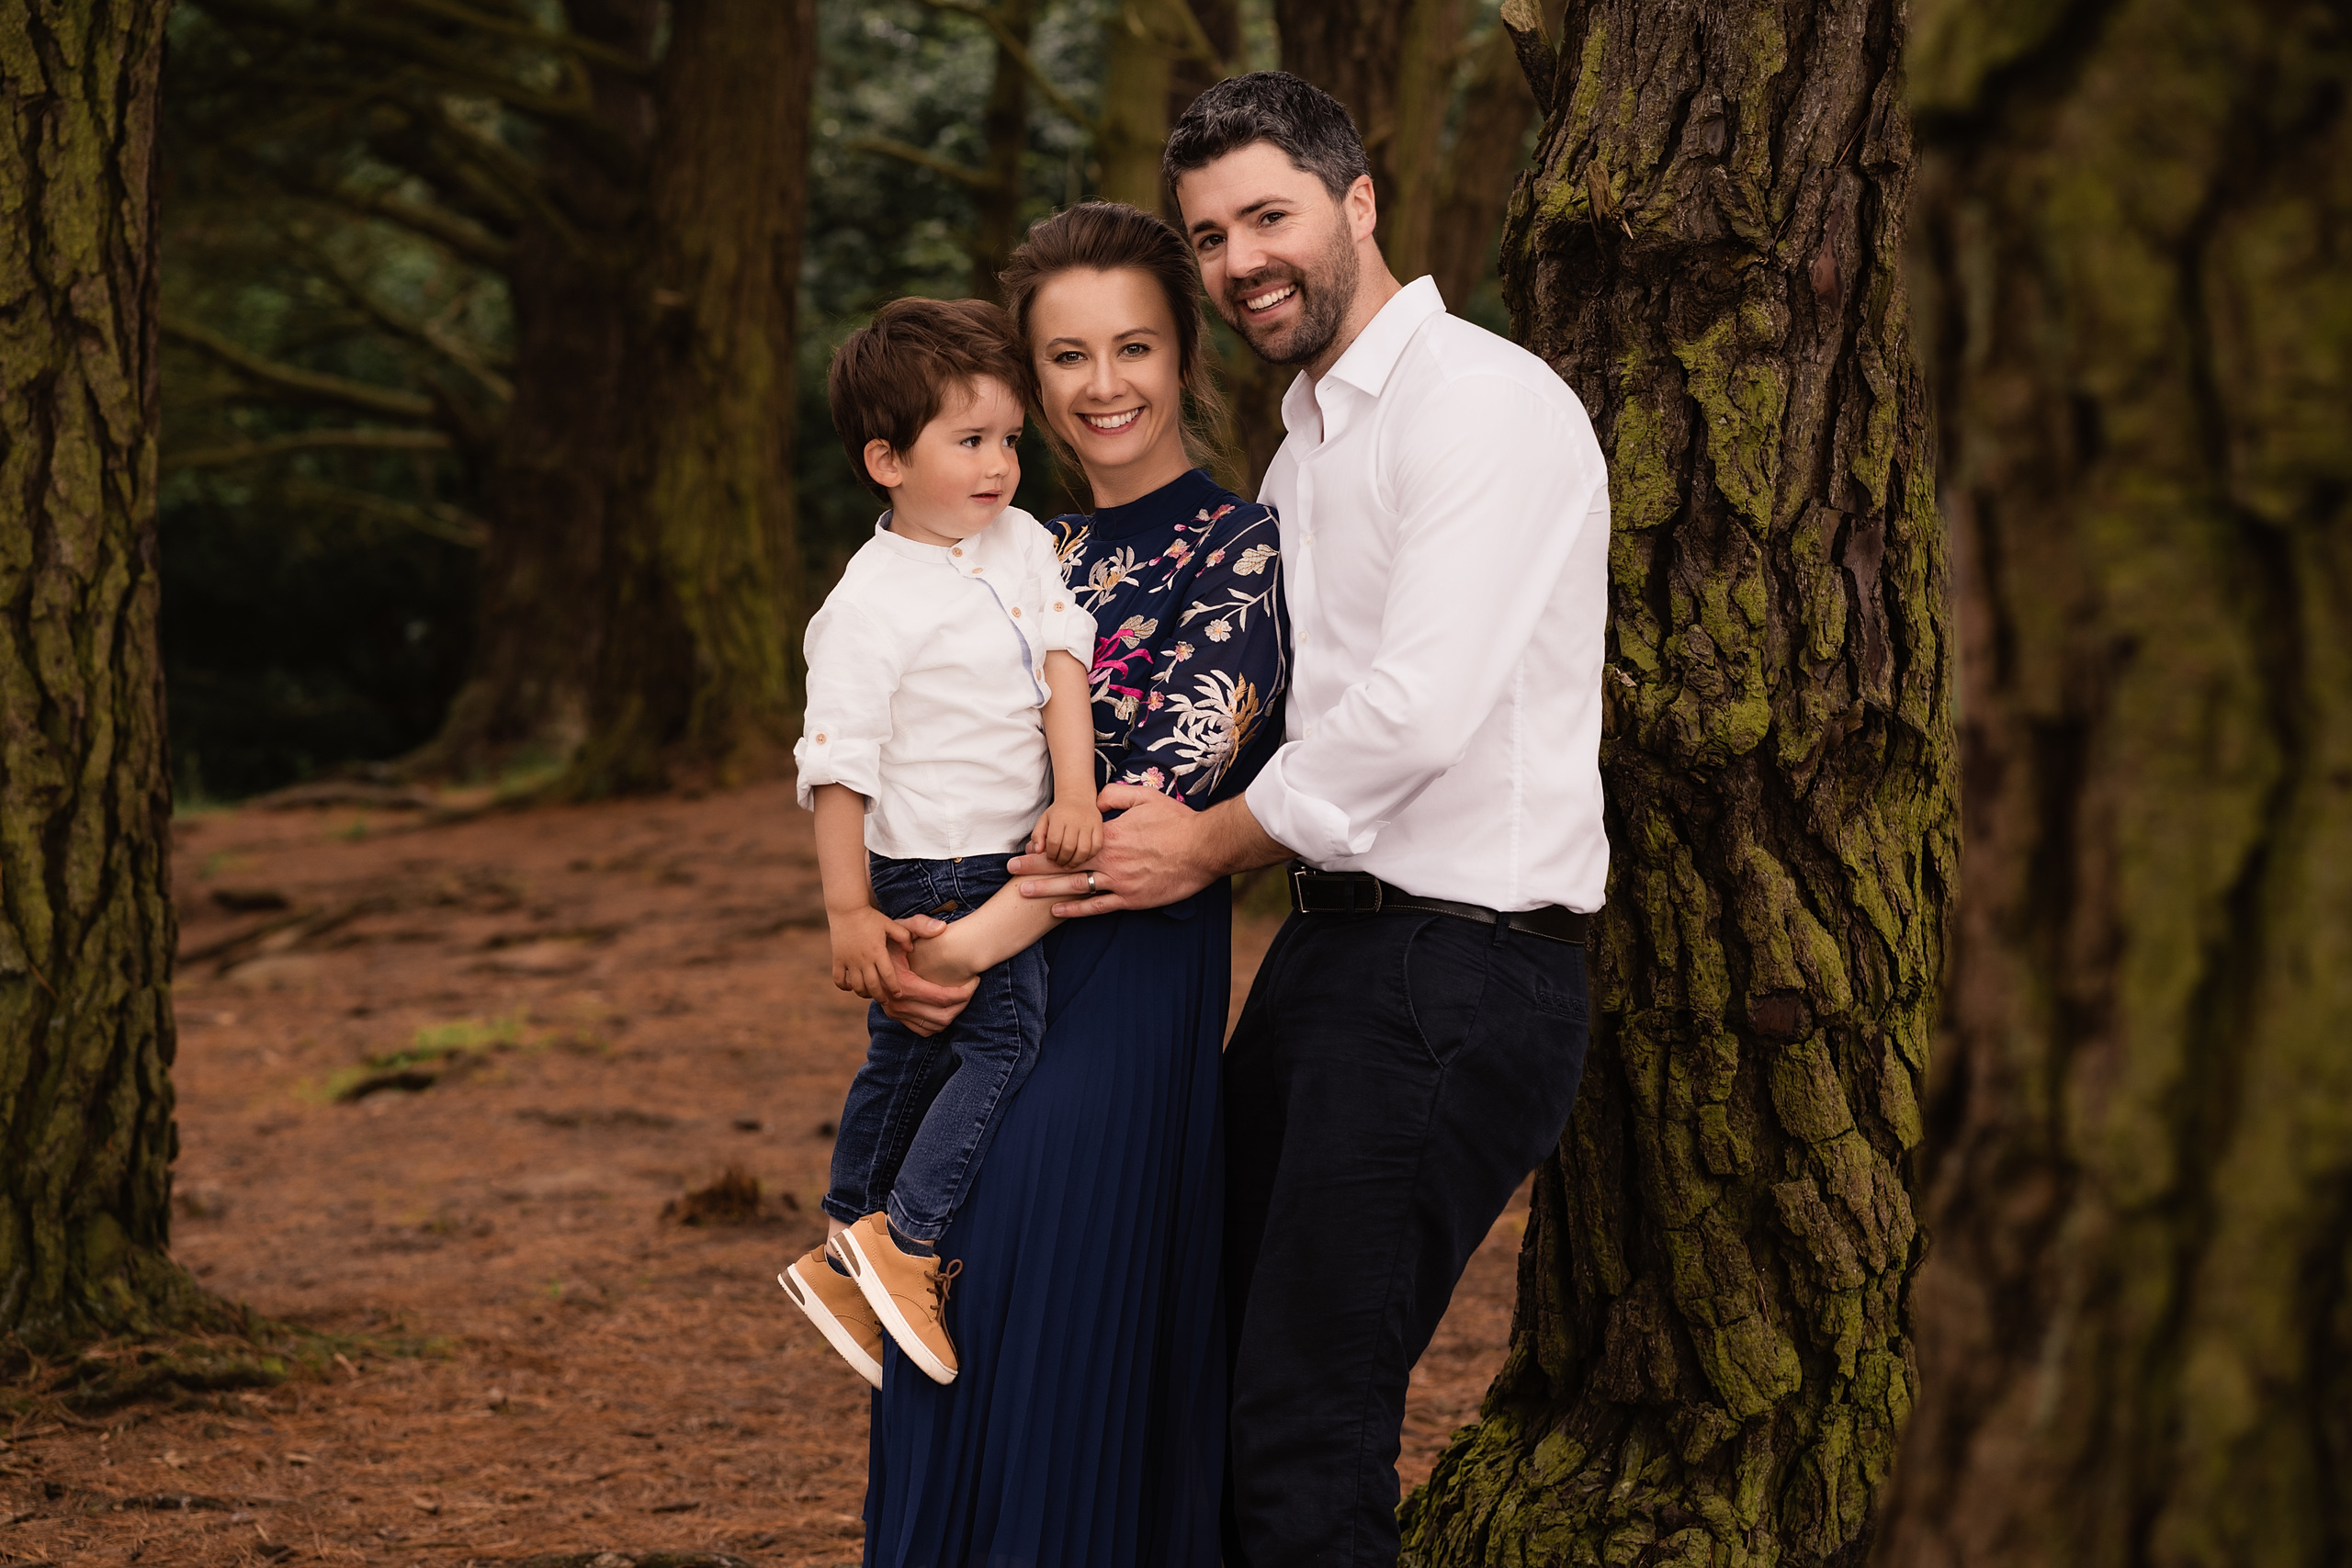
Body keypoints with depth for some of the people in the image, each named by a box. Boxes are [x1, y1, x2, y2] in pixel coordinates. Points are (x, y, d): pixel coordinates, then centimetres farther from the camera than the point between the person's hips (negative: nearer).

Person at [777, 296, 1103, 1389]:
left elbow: (1063, 663, -2)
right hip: (934, 874, -8)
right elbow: (839, 763, -16)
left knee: (911, 1056, 17)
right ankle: (907, 1245, -10)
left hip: (1007, 861, 8)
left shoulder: (1023, 544, 6)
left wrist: (1076, 793, -17)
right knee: (1004, 1036, -15)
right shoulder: (872, 603, -16)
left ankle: (846, 1257, 29)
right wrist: (850, 911, -18)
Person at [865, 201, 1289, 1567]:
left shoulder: (1239, 548, -7)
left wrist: (984, 941, -16)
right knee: (954, 1349, 9)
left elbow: (1171, 798, -16)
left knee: (1049, 1339, -7)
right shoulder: (1047, 558, 16)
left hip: (1125, 986, -7)